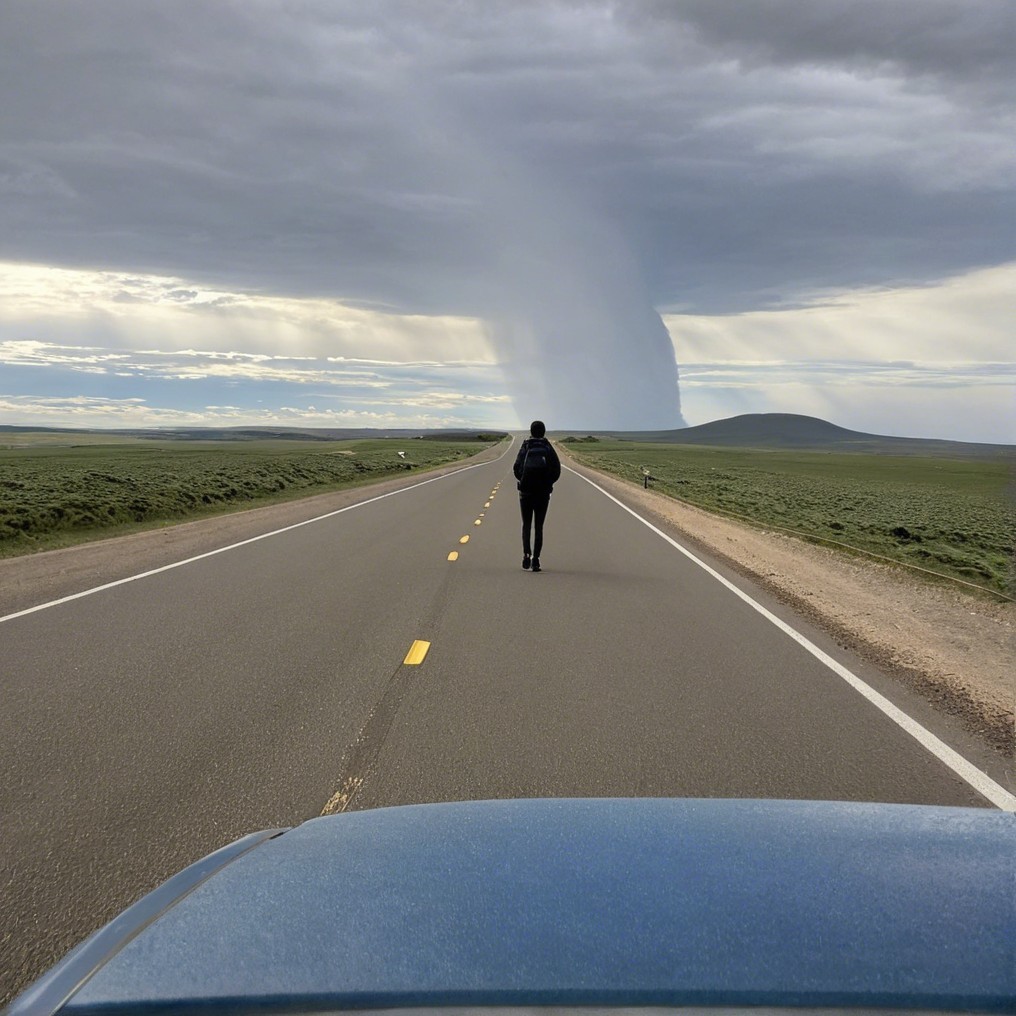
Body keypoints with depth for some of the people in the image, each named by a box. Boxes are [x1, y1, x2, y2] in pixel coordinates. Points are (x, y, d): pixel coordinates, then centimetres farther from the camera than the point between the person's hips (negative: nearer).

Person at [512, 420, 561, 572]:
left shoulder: (525, 447, 1)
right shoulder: (548, 448, 2)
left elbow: (517, 469, -9)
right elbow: (557, 470, -4)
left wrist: (523, 481, 8)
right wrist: (548, 483, 10)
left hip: (526, 491, 0)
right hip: (543, 493, 0)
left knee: (526, 525, 11)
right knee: (539, 526, 7)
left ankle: (526, 554, -9)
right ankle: (535, 559, 1)